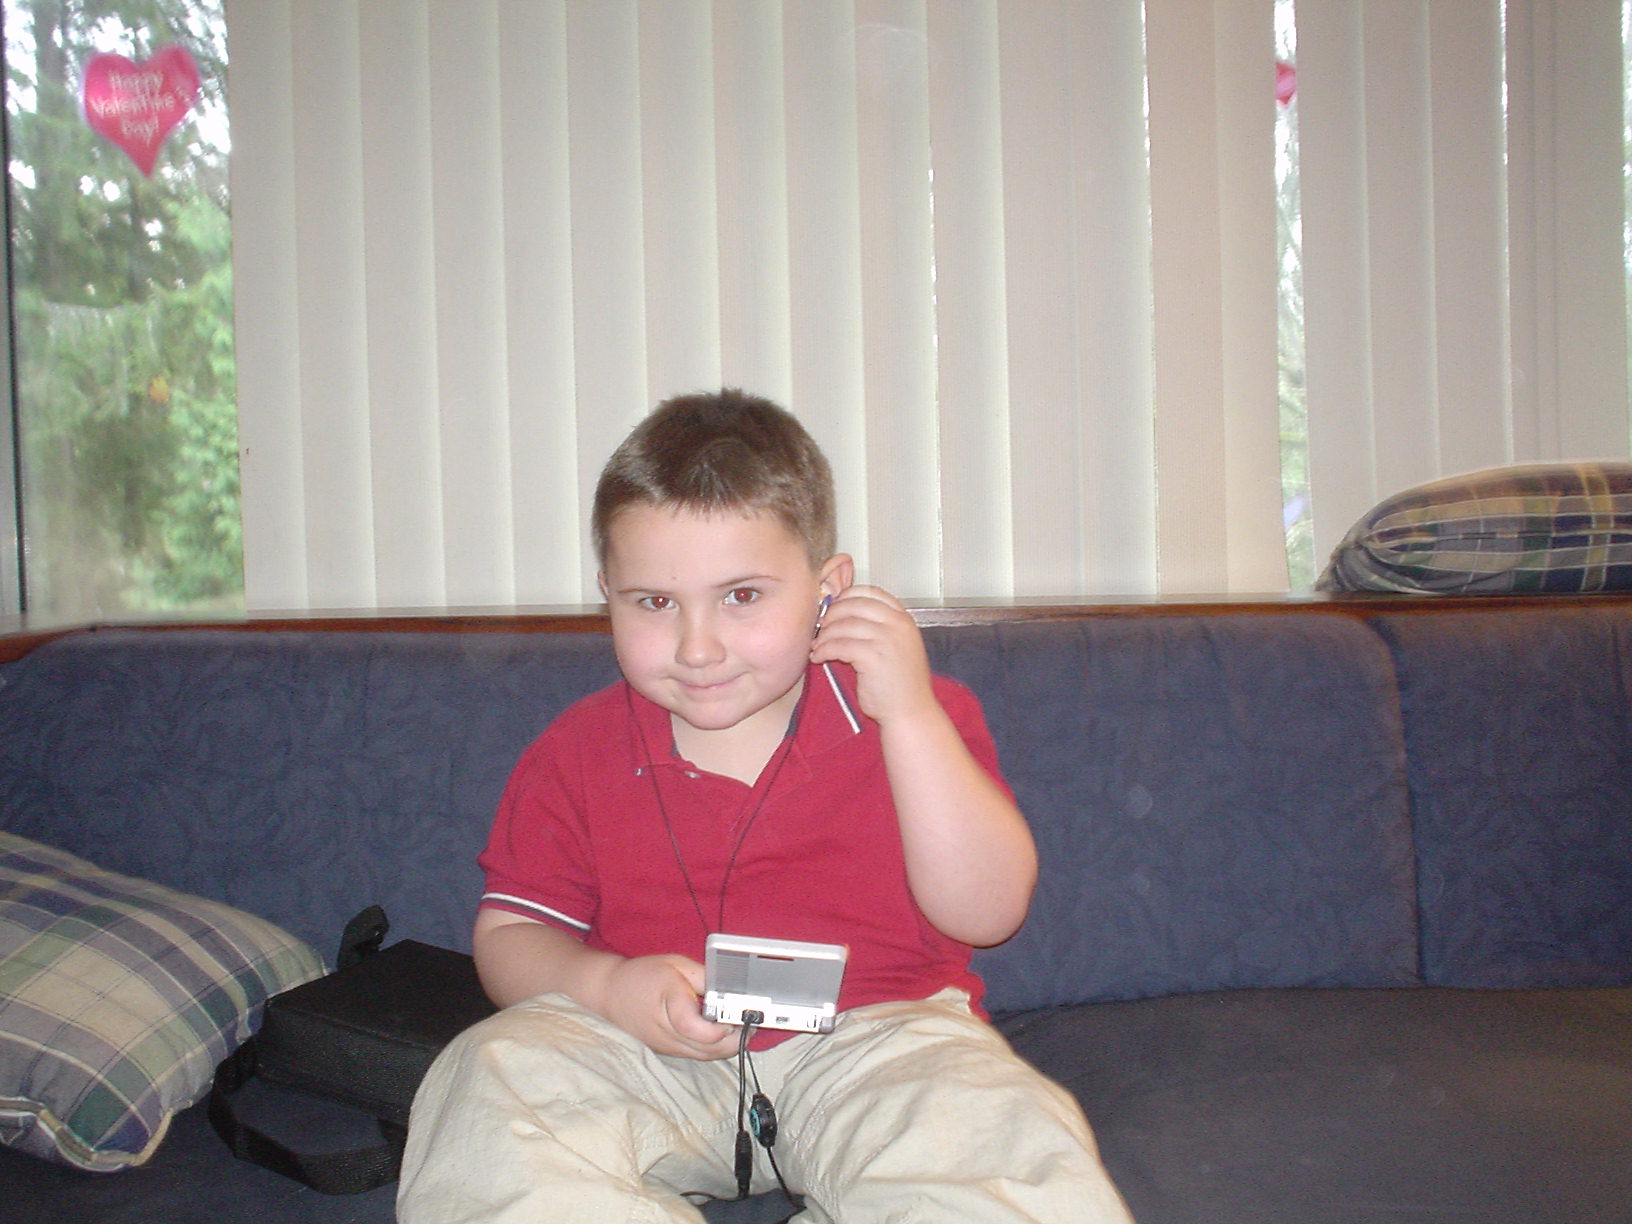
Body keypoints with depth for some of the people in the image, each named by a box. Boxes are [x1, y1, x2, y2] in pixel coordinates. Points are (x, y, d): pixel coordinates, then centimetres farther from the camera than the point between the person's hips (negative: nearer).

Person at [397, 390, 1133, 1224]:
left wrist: (909, 713, -18)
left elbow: (986, 913, -11)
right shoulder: (577, 752, 2)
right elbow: (510, 933, 5)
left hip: (874, 1037, -1)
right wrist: (608, 987, -17)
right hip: (649, 1058, 2)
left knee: (986, 1119, -31)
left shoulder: (917, 719, -2)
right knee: (495, 1077, -24)